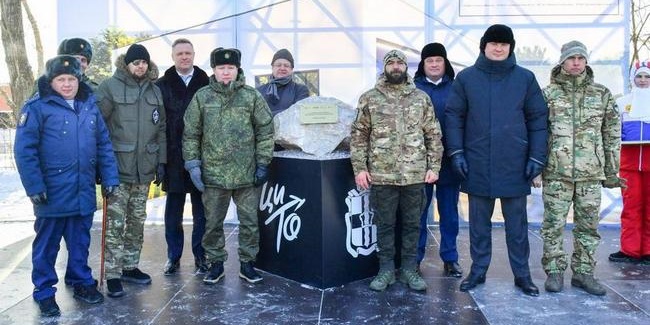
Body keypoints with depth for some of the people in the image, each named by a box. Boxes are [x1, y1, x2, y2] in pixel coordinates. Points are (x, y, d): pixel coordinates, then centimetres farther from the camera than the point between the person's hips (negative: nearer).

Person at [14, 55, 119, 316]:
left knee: (80, 241, 17)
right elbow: (24, 150, -11)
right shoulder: (37, 107, -8)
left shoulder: (90, 106, 8)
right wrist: (34, 186, -16)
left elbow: (104, 144, 10)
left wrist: (109, 178, 5)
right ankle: (44, 291, 24)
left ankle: (81, 281, 33)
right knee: (47, 244, 10)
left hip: (84, 193, 4)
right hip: (52, 194, -4)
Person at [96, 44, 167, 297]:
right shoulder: (109, 87, -5)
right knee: (115, 223, -2)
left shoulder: (154, 90, 11)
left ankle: (130, 266, 26)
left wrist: (161, 161, 9)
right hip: (118, 167, -5)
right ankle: (113, 274, 8)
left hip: (144, 169, 5)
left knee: (137, 221, 13)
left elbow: (161, 128, 13)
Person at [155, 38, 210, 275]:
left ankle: (201, 256, 20)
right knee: (173, 210, 10)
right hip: (174, 158, 1)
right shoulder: (162, 85, 4)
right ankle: (173, 256, 22)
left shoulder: (207, 84, 3)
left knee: (201, 211, 8)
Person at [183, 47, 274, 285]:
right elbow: (191, 134, 5)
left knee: (249, 221, 9)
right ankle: (215, 263, 28)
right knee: (213, 223, 11)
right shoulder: (202, 97, 3)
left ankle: (247, 263, 25)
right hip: (213, 174, 1)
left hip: (247, 174, 0)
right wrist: (193, 164, -2)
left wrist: (263, 163, -3)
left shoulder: (252, 96, 1)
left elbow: (265, 132, 2)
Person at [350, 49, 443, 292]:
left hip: (415, 174, 1)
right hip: (381, 174, -1)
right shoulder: (369, 98, 3)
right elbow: (359, 135, 2)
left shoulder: (422, 98, 7)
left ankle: (409, 269, 23)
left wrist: (433, 167, 1)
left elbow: (434, 136, 8)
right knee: (385, 224, 8)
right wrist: (360, 168, -4)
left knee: (412, 224, 10)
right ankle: (386, 269, 21)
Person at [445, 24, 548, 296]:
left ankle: (522, 274, 23)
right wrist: (456, 152, -5)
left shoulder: (525, 78, 4)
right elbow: (453, 116, 3)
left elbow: (538, 119, 5)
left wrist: (537, 157, -2)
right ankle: (478, 270, 24)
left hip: (515, 164, 0)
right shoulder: (466, 78, 3)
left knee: (517, 223, 10)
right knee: (479, 222, 11)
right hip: (477, 164, 0)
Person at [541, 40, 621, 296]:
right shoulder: (548, 94, 3)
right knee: (553, 224, 2)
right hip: (556, 172, -2)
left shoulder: (602, 94, 9)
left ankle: (583, 272, 20)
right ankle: (554, 271, 15)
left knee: (588, 225, 8)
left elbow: (612, 135, 11)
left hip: (591, 174, 2)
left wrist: (611, 171, 8)